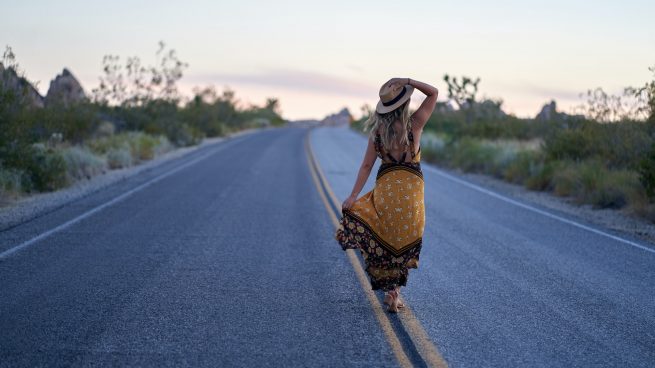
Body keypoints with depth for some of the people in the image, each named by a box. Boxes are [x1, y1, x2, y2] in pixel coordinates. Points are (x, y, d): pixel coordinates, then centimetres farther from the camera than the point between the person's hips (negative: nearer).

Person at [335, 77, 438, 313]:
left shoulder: (377, 131, -2)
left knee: (384, 243, 12)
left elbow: (366, 165, -2)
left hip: (385, 187, 2)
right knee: (404, 244, 12)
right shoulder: (414, 124, -9)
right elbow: (434, 92, 1)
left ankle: (390, 290, 7)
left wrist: (353, 196, 2)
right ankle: (394, 292, 14)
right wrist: (408, 82, -8)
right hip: (412, 187, -1)